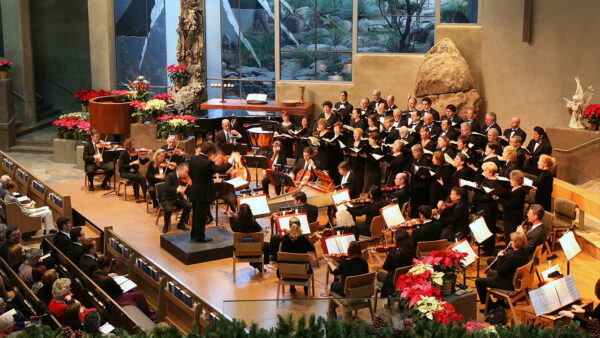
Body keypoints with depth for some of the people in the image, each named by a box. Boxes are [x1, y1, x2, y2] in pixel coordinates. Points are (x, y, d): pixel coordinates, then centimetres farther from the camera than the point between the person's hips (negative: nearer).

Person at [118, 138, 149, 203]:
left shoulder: (135, 153, 3)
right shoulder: (123, 154, -9)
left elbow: (143, 162, 0)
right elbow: (121, 167, -15)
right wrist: (132, 163, -23)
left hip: (134, 171, 4)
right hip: (125, 173, -4)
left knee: (142, 177, -27)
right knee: (135, 177, -33)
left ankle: (145, 196, -25)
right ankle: (136, 197, -20)